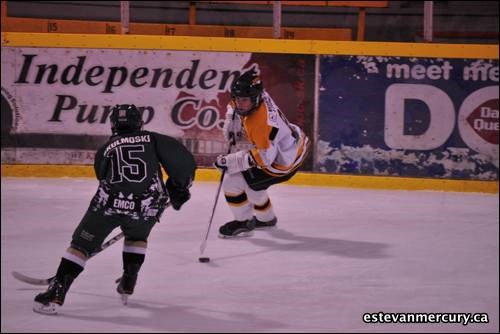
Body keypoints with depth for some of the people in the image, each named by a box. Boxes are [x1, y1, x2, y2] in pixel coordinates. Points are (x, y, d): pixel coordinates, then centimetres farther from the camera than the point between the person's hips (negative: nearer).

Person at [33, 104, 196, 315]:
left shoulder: (105, 149, 24)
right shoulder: (153, 140, 19)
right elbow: (183, 160, 7)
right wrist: (179, 187, 22)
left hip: (110, 202, -1)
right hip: (146, 206, 1)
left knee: (82, 243, 10)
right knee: (137, 236, 33)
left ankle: (57, 293, 0)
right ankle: (127, 287, 30)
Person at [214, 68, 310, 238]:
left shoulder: (260, 124, -36)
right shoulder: (258, 95, -9)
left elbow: (263, 157, -32)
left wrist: (230, 161, -30)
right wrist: (231, 123, 0)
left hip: (284, 162, -9)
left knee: (232, 182, -6)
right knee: (250, 181, 26)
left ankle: (243, 223, 13)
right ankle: (266, 218, 44)